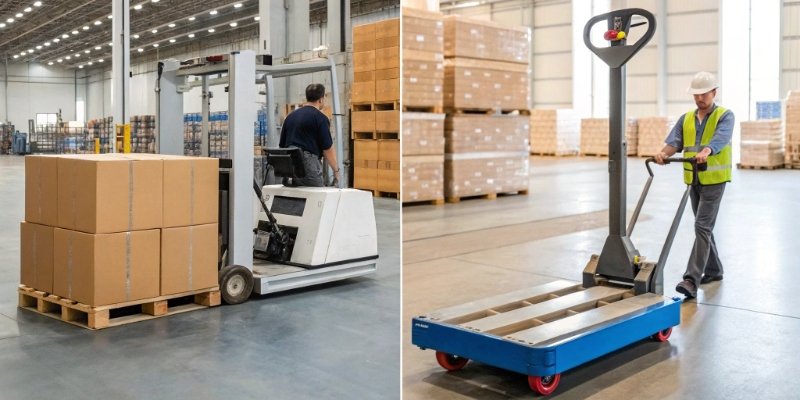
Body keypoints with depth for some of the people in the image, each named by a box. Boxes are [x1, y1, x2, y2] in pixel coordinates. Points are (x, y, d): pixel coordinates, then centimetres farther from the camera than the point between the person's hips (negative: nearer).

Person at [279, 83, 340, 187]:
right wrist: (336, 170, 3)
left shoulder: (290, 116, 15)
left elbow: (282, 145, 17)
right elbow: (327, 149, -9)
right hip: (308, 166, -7)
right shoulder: (320, 118, -6)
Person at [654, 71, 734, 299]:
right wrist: (664, 153, -27)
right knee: (704, 226, 16)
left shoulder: (724, 116, -6)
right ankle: (713, 270, 31)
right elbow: (674, 141, -4)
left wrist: (706, 151, -47)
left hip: (714, 180, -6)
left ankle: (691, 280, -18)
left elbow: (720, 138, -26)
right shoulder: (686, 119, 10)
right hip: (693, 179, 6)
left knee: (702, 227, -13)